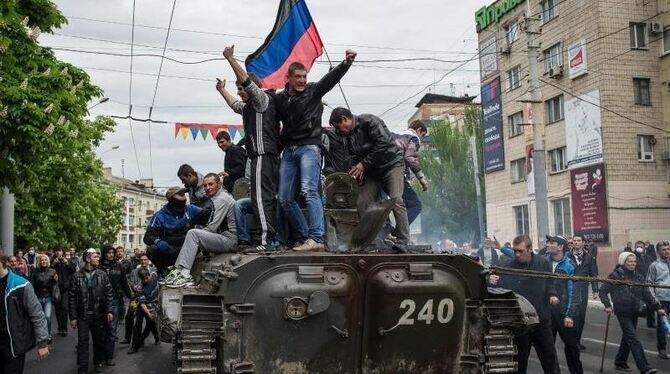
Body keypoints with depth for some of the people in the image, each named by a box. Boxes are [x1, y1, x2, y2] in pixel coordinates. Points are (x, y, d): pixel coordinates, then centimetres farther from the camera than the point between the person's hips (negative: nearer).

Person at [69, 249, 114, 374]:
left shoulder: (102, 274, 1)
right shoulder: (77, 276, -4)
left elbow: (109, 293, 1)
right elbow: (72, 298, -3)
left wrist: (109, 311, -8)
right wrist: (73, 317, -5)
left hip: (99, 315, 2)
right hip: (83, 316, -2)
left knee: (99, 340, 12)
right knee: (83, 342, 1)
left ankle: (98, 362, 30)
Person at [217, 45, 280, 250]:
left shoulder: (263, 99, -1)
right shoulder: (250, 107, 27)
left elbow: (245, 79, -12)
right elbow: (235, 105, 47)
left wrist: (231, 58, -8)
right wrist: (222, 90, 54)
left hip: (264, 157, -11)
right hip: (265, 157, 11)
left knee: (261, 198, -17)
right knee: (269, 198, 8)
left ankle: (266, 240, -22)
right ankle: (274, 239, 10)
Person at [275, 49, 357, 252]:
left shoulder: (313, 91, 2)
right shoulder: (280, 99, 12)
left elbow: (331, 77, -13)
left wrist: (346, 63, -29)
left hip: (309, 147, -5)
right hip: (288, 150, 6)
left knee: (309, 190, -22)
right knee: (285, 199, 4)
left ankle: (316, 238, -28)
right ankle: (304, 238, 12)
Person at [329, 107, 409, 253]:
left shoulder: (369, 121, -13)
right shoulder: (349, 137, 12)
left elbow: (383, 144, -23)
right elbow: (356, 158, 14)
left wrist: (364, 164, -19)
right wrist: (357, 168, -10)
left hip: (392, 164, -8)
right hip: (372, 172, 8)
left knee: (396, 200, -21)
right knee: (362, 203, -7)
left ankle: (402, 242, -20)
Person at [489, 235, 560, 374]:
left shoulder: (543, 263, -2)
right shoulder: (508, 266, -8)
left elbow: (549, 283, 9)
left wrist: (552, 295, -10)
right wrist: (494, 283, -30)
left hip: (541, 319, 1)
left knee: (549, 355, 14)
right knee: (519, 357, 11)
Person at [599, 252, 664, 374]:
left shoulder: (639, 278, 8)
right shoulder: (615, 276, -6)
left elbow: (647, 295, 9)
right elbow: (603, 291, -4)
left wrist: (658, 308, -1)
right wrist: (608, 305, -15)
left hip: (634, 313, 6)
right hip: (622, 312, -6)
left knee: (627, 338, 14)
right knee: (634, 340, -11)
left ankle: (620, 362, 29)